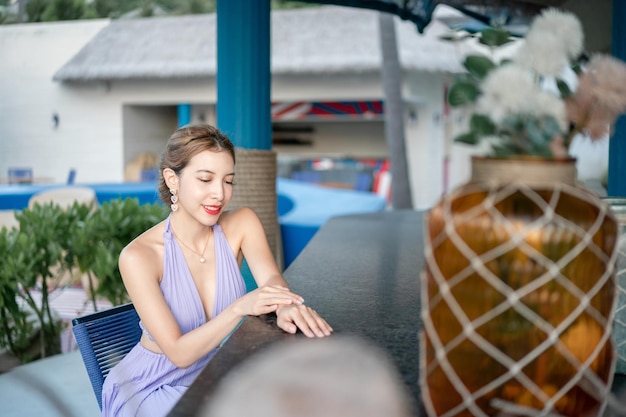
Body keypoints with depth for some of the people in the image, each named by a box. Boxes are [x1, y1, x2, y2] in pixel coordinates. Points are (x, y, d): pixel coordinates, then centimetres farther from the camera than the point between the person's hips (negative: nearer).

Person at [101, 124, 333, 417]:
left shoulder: (242, 224, -6)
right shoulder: (137, 257, -20)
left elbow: (271, 278, -23)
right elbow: (179, 353, -22)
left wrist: (286, 305, -47)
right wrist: (240, 308, -37)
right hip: (153, 389, -4)